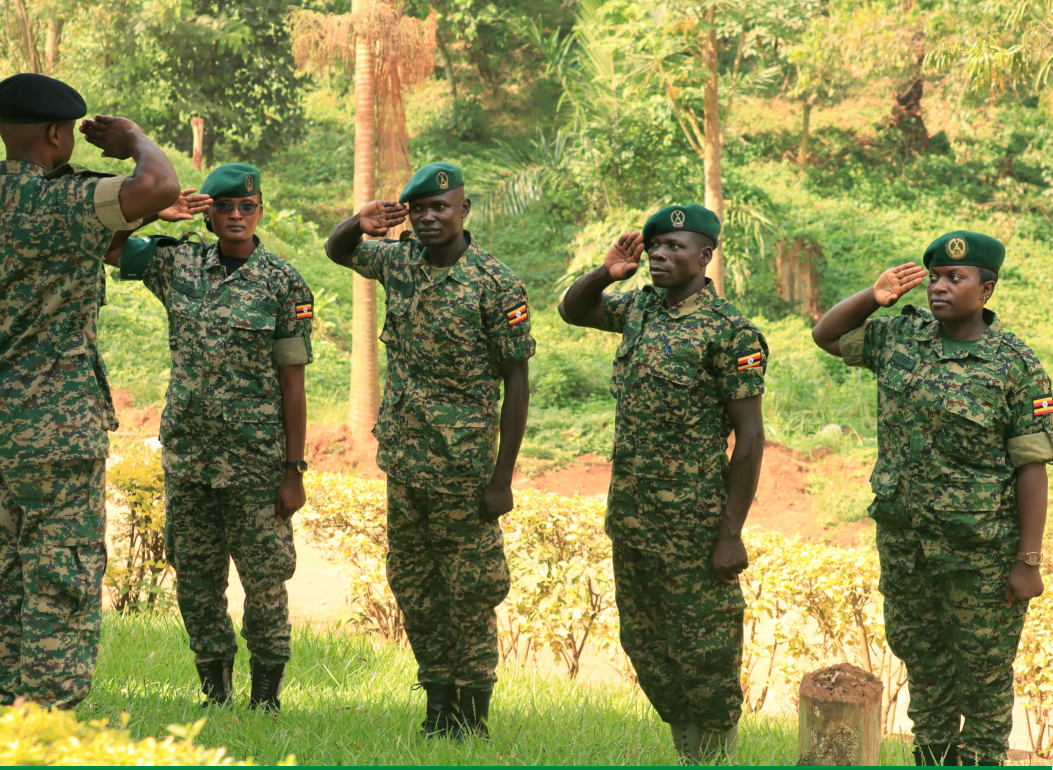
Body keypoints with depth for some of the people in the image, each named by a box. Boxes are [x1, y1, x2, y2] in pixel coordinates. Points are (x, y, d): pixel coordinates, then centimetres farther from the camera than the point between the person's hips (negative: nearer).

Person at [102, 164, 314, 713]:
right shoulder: (178, 264, 5)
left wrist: (293, 471, -8)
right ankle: (216, 695, 21)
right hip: (187, 455, 4)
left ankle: (266, 702, 11)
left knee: (265, 583, -1)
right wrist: (156, 212, -8)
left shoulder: (283, 284, -4)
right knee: (195, 582, 9)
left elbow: (292, 385, -5)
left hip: (256, 460, -3)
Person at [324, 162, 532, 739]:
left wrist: (502, 477, -13)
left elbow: (516, 382, -10)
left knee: (467, 594, 0)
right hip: (403, 462, 6)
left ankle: (472, 721, 9)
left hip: (463, 466, -6)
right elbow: (336, 251, 22)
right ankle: (438, 707, 23)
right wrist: (361, 224, -4)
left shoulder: (496, 285, -11)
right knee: (412, 587, 12)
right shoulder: (399, 262, 6)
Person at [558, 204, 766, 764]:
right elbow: (572, 311, 24)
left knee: (703, 654, 0)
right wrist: (605, 274, 2)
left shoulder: (730, 332, -13)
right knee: (644, 645, 14)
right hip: (629, 516, 8)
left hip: (693, 525, -8)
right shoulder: (640, 307, 9)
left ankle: (716, 760, 12)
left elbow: (750, 435, -14)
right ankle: (688, 756, 26)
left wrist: (732, 534, -17)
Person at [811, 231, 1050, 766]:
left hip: (980, 550, -5)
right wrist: (874, 297, -6)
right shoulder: (902, 336, 1)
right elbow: (826, 336, 12)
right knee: (919, 654, 19)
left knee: (983, 668, 8)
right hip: (902, 537, 5)